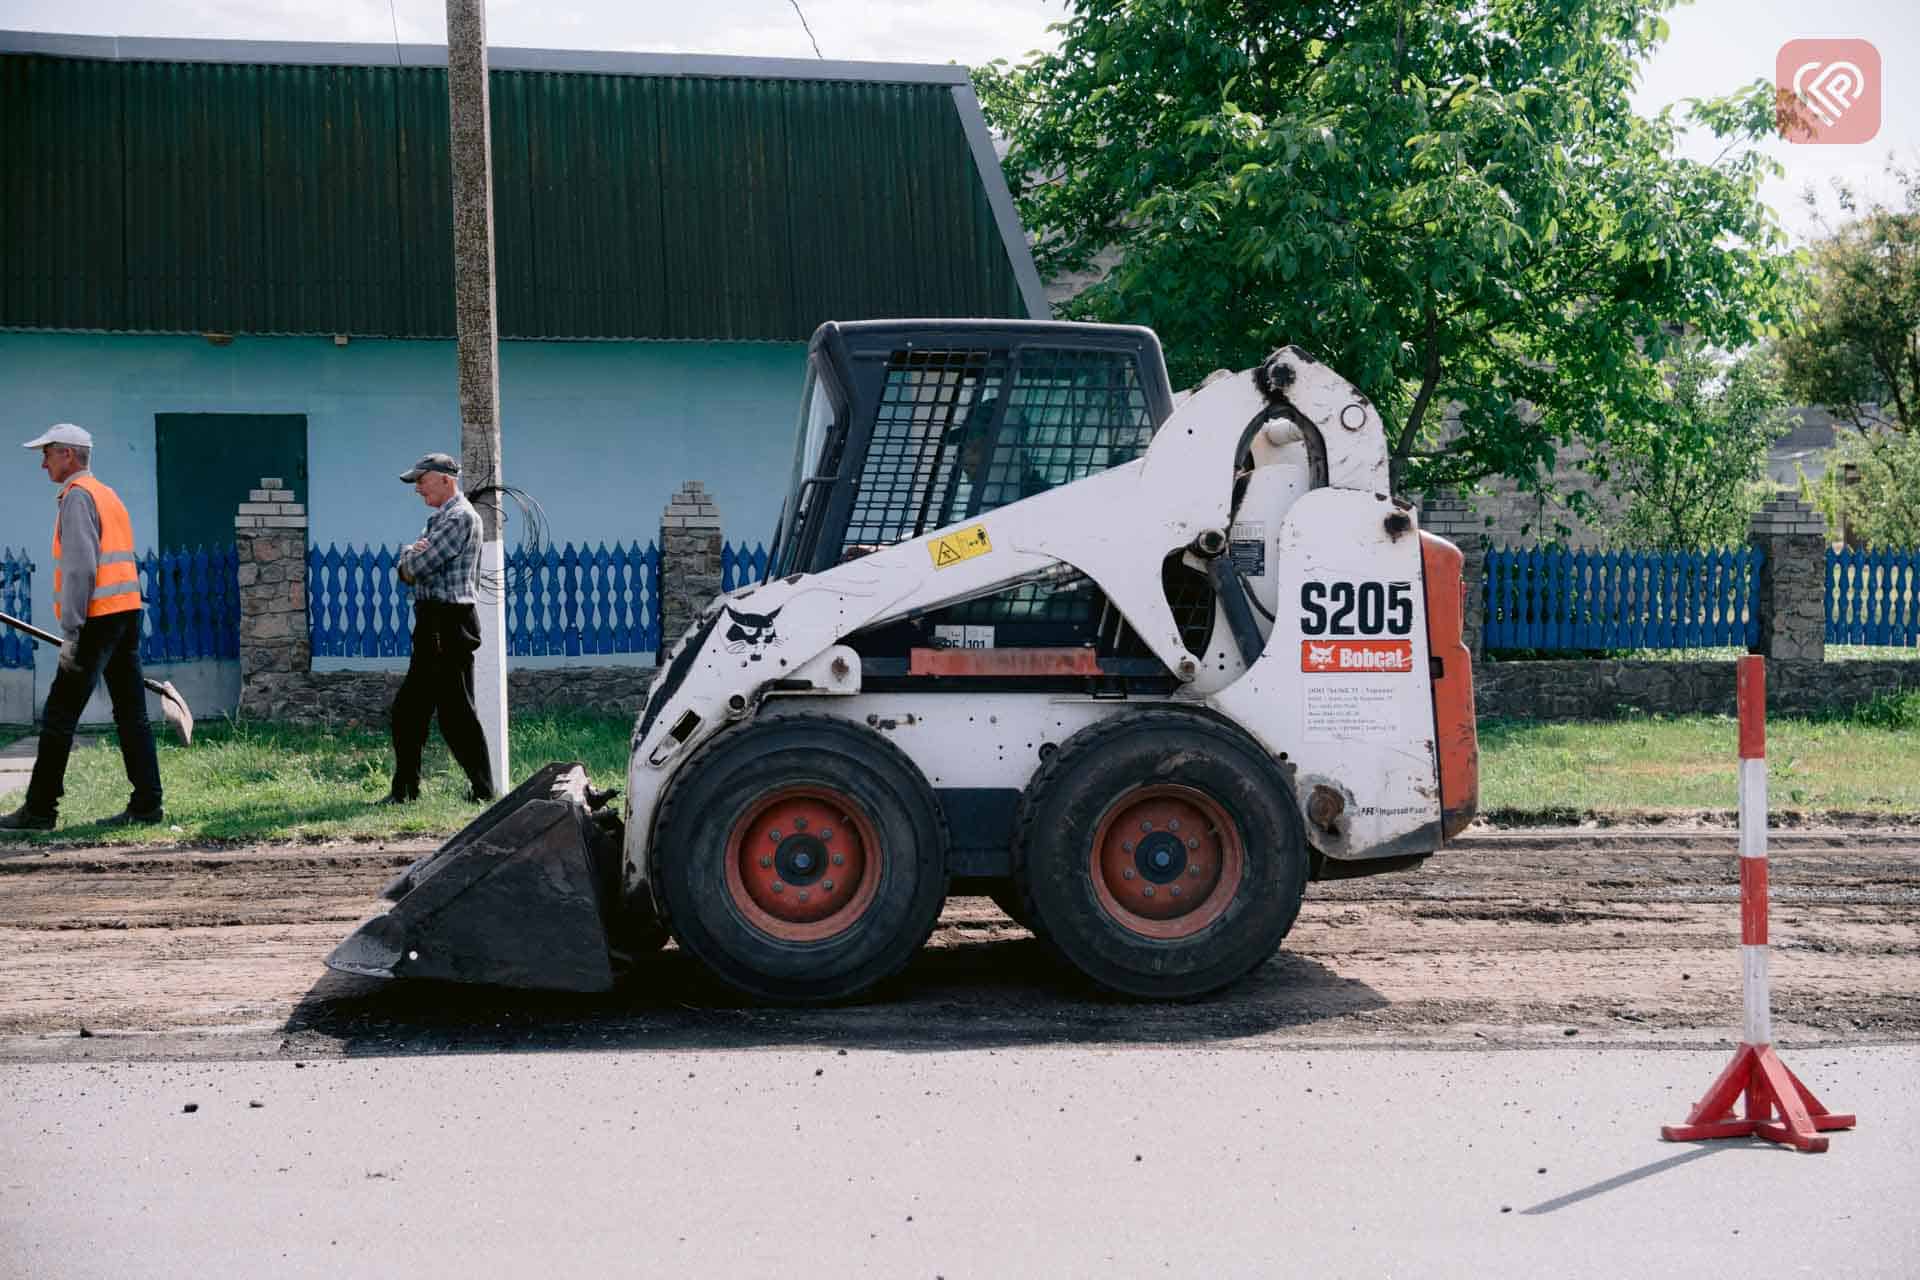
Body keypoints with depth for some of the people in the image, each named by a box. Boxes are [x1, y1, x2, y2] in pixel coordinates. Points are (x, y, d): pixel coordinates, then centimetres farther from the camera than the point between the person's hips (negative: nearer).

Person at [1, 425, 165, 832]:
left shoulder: (78, 496, -9)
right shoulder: (108, 494, 19)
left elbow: (81, 569, -18)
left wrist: (70, 633, -18)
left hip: (99, 617, -9)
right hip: (128, 613, 9)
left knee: (58, 717, -4)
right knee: (132, 714, 8)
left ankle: (39, 810, -2)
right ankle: (147, 803, 6)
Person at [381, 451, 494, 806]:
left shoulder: (460, 517, -12)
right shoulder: (440, 519, 21)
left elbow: (418, 566, -18)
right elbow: (407, 568, 16)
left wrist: (409, 559, 4)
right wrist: (410, 558, -6)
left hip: (449, 626, -10)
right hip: (432, 627, 10)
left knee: (455, 711, -8)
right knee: (407, 709, 11)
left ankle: (483, 790, -5)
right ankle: (405, 790, 16)